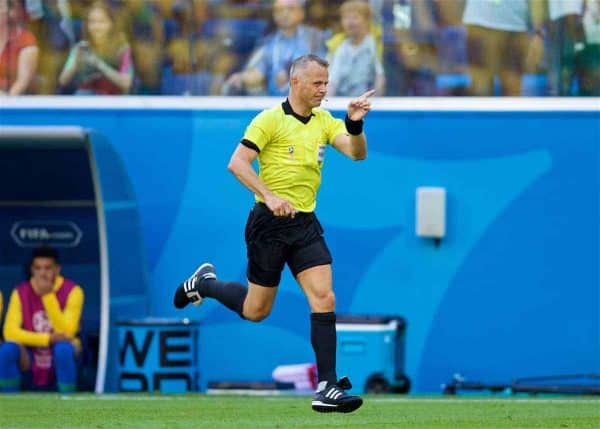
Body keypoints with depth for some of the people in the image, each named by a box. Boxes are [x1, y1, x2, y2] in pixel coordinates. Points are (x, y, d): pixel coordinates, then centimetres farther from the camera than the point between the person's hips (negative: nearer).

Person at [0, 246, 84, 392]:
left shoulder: (72, 291, -8)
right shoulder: (21, 292, -2)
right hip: (29, 367, 2)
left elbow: (66, 334, -19)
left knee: (63, 348, -35)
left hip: (59, 367, -2)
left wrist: (48, 296, -24)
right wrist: (48, 339, -25)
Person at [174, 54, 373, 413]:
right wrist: (269, 197, -26)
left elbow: (357, 153, -4)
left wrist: (355, 123, -23)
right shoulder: (271, 120, -10)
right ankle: (205, 283, 36)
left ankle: (327, 388, -10)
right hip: (270, 223, -5)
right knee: (256, 310, 7)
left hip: (306, 223, 5)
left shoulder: (324, 121, 7)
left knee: (324, 299, -10)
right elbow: (237, 163, -16)